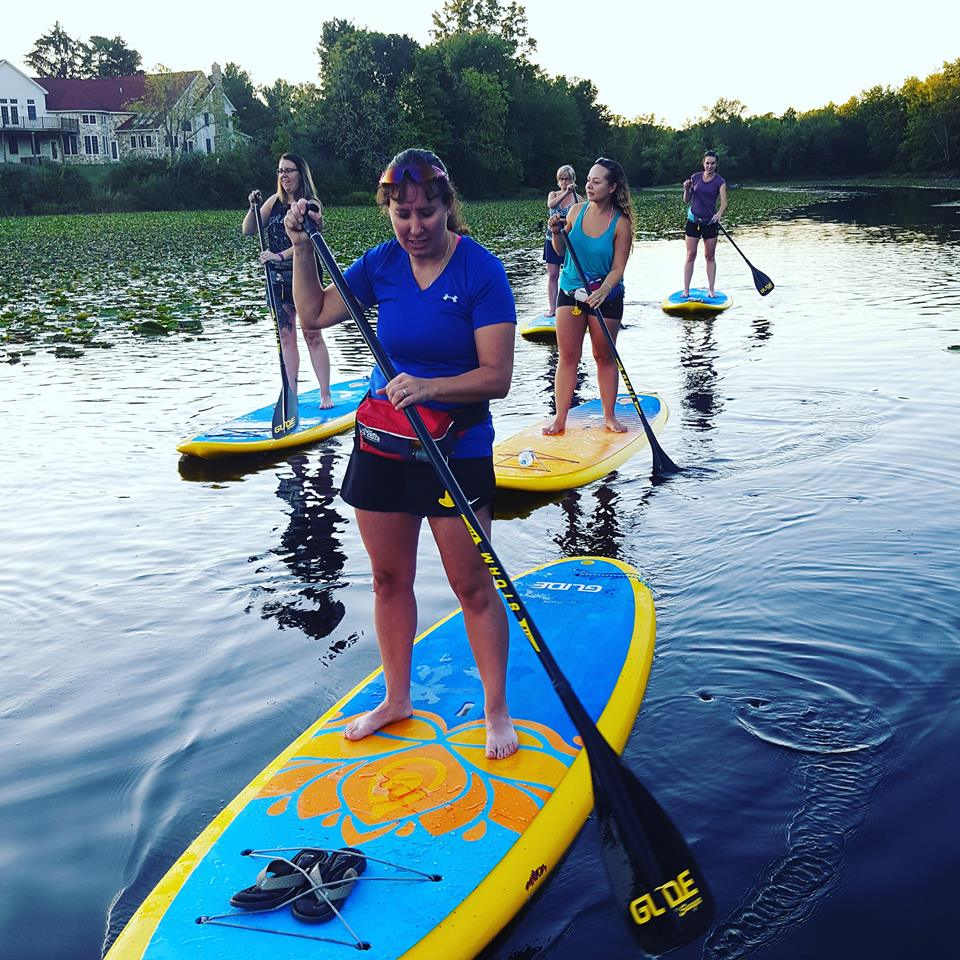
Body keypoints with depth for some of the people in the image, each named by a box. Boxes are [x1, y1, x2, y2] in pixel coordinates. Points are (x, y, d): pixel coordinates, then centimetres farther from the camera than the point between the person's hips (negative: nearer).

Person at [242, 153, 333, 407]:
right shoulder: (274, 201, 9)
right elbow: (248, 231, 9)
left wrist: (280, 255, -29)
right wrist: (253, 208, -7)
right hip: (278, 278, 5)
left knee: (313, 336, -4)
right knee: (286, 337, 7)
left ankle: (326, 394, 1)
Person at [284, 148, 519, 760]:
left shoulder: (481, 270, -14)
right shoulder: (382, 263, 1)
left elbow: (497, 377, -18)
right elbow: (315, 314, 13)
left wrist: (428, 387, -30)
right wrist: (302, 247, 2)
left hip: (457, 450, -5)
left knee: (473, 586, 2)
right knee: (390, 578, 15)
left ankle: (497, 710, 19)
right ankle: (397, 699, 33)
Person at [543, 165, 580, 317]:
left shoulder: (577, 198, -1)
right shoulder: (553, 194, 5)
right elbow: (551, 204, -19)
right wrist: (566, 192, -29)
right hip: (552, 239, 2)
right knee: (552, 275, 2)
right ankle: (552, 309, 6)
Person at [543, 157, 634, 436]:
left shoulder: (621, 223, -13)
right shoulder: (576, 211, -4)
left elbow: (617, 269, -15)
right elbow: (562, 252, 7)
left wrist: (602, 291, -32)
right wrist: (557, 234, -13)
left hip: (605, 296, -2)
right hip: (570, 291, 2)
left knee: (605, 357, 9)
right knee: (567, 356, 3)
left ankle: (609, 416, 21)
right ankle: (560, 418, 7)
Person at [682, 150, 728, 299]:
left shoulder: (720, 181, -3)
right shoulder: (695, 177, 3)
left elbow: (724, 203, -12)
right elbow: (686, 200, 7)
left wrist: (719, 213, -32)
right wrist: (686, 189, -12)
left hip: (710, 222, -1)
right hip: (693, 220, 1)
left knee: (710, 257, 5)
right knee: (690, 255, 0)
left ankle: (711, 289, 11)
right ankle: (686, 290, 3)